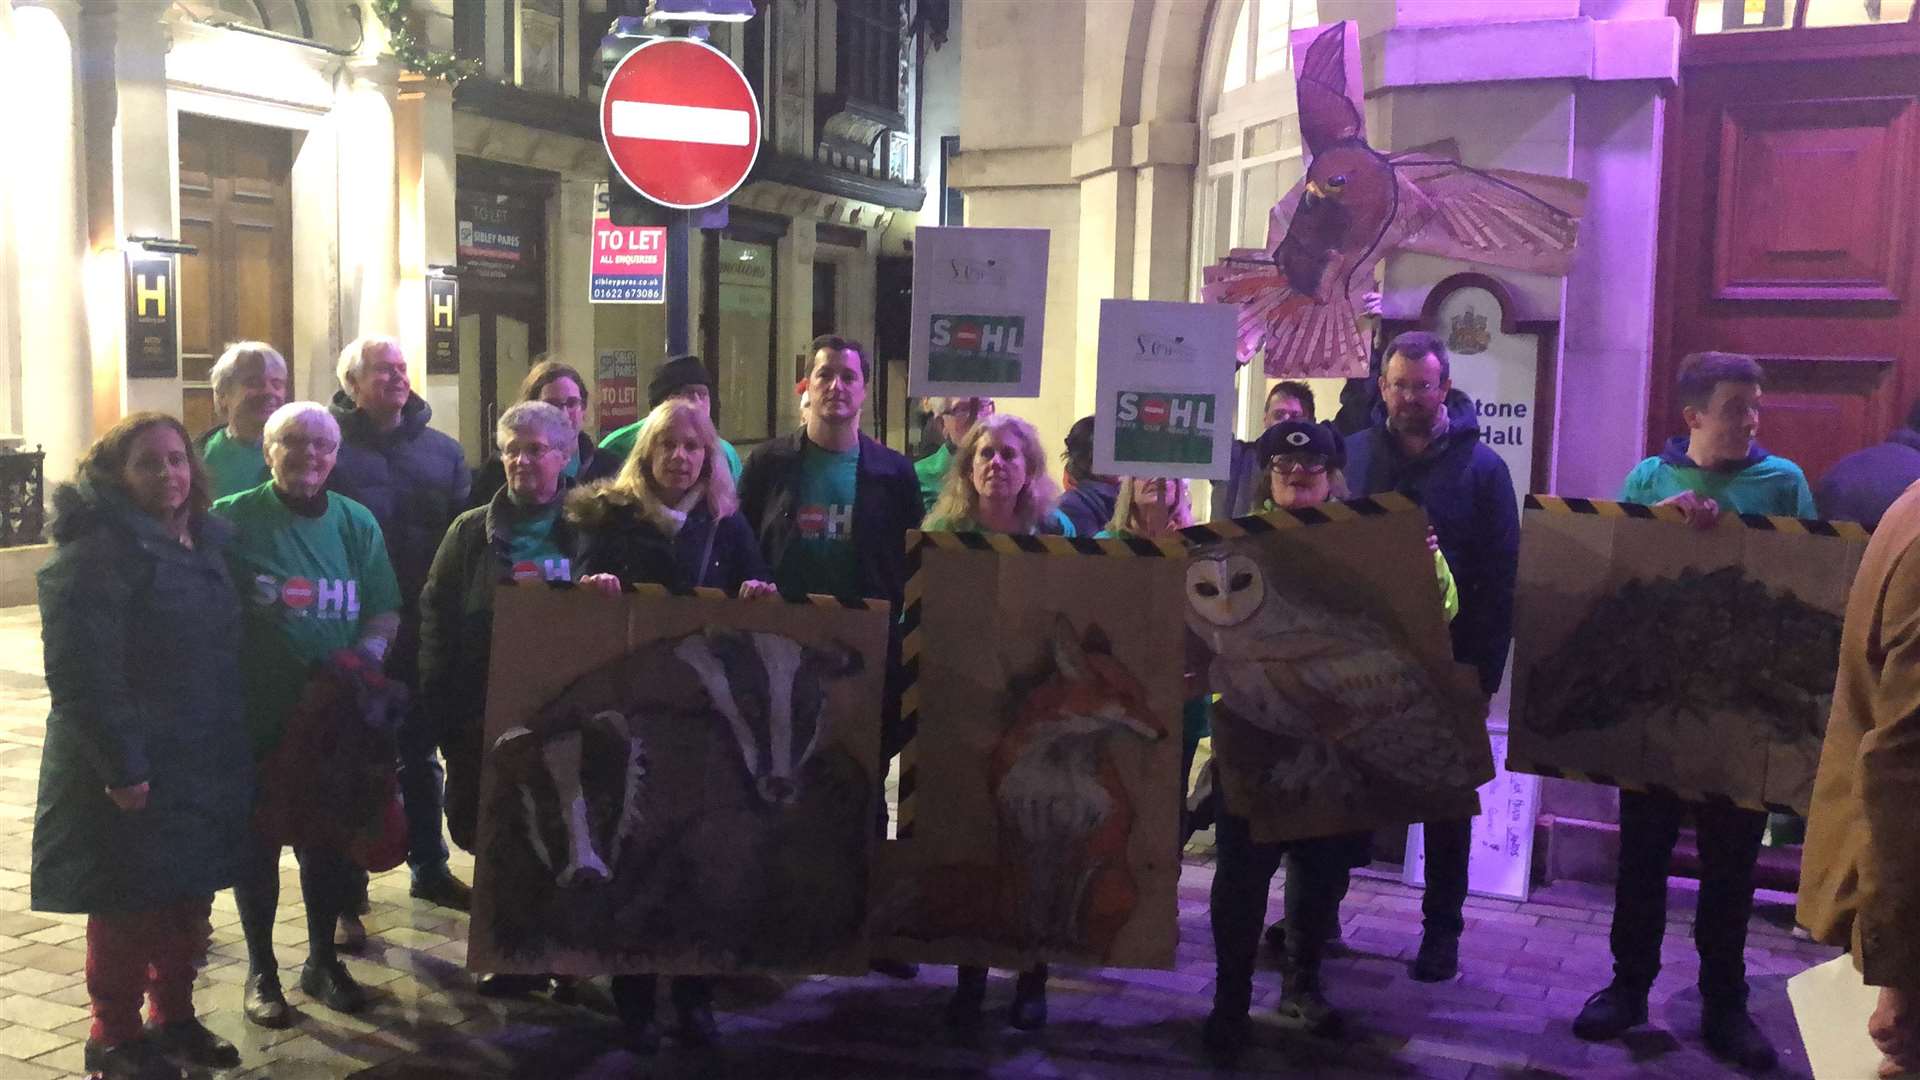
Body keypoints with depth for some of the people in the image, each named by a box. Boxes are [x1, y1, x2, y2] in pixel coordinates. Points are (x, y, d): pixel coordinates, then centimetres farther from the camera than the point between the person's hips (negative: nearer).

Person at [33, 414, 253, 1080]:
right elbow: (82, 672, -19)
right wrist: (120, 766, -22)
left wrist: (237, 746, 14)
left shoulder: (206, 541, 10)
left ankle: (174, 1017, 32)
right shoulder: (99, 550, -14)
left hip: (206, 764, 8)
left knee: (190, 897, 16)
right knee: (130, 906, 4)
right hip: (135, 771, -7)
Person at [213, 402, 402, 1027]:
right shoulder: (232, 519, -7)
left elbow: (385, 610, 8)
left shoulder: (356, 523, 4)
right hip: (256, 714, -3)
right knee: (257, 838, 7)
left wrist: (369, 647, -11)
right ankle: (261, 970, 23)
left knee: (330, 837, 13)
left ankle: (323, 960, 30)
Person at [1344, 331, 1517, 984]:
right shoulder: (1354, 455, 1)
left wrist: (1487, 669, -10)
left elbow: (1501, 575, -4)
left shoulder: (1481, 468, -3)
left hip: (1448, 661, -1)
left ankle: (1442, 930, 22)